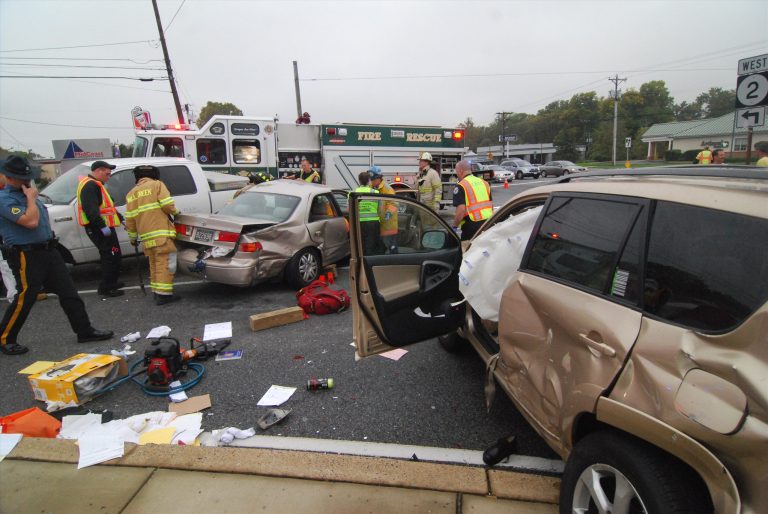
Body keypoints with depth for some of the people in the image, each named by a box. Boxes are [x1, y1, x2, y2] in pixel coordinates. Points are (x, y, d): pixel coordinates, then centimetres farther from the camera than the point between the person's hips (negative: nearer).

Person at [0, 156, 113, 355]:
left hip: (48, 250, 8)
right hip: (26, 255, -8)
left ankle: (85, 331, 11)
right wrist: (31, 198, -15)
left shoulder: (27, 193, 15)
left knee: (69, 292, 6)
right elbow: (31, 221, -25)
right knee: (25, 300, -1)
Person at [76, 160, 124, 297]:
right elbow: (91, 209, -27)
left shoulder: (95, 185, 21)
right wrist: (102, 226, -31)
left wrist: (121, 218, 25)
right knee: (111, 256, -9)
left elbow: (106, 206, 29)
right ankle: (106, 288, -4)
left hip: (103, 227, 11)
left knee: (111, 256, 17)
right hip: (99, 229, -11)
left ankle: (111, 283, 27)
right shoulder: (90, 185, -15)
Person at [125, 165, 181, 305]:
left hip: (146, 236, 7)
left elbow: (130, 219, 16)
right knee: (165, 263, -5)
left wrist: (132, 237, 25)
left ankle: (156, 291, 21)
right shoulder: (157, 184, 2)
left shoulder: (131, 194, 20)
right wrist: (175, 212, 10)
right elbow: (168, 205, -11)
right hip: (161, 233, -6)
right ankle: (163, 294, -9)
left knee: (154, 264, 17)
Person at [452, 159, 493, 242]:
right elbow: (491, 205, 18)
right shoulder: (484, 183, 14)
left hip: (472, 226, -7)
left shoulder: (461, 186, -9)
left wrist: (454, 226, -10)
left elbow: (461, 209, -19)